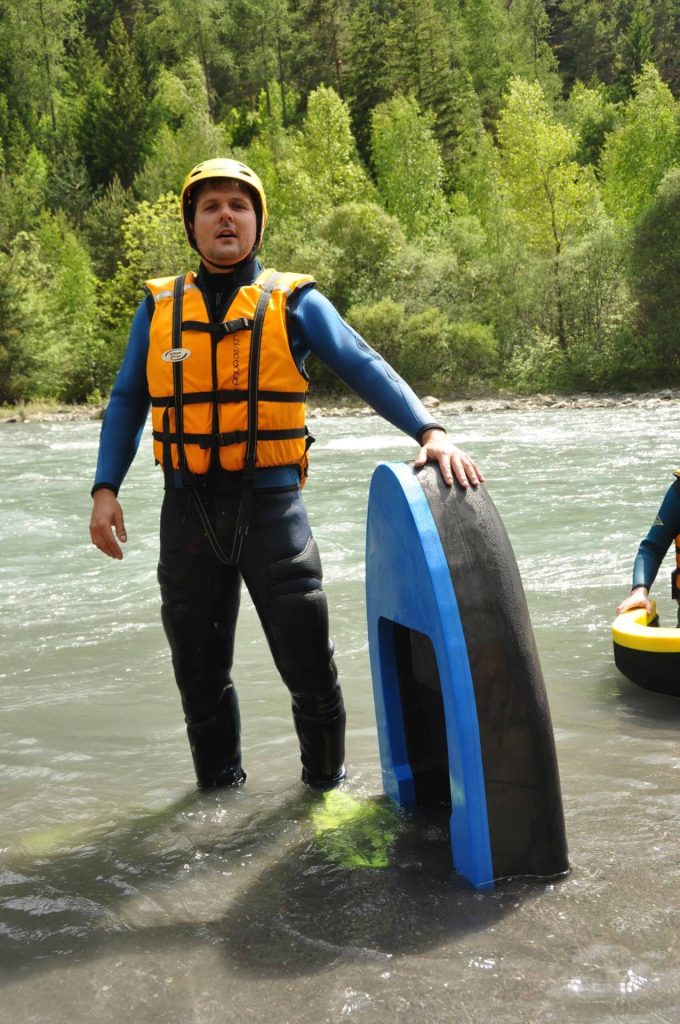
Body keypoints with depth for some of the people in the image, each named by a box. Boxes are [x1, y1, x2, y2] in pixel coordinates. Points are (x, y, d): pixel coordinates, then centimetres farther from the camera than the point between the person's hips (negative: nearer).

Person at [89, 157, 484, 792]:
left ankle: (326, 780, 24)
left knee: (307, 660, 0)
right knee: (198, 666, 13)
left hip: (270, 502, -2)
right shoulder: (159, 307, 9)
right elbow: (127, 402, 11)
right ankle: (218, 786, 34)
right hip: (188, 508, 3)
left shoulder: (293, 301, 1)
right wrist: (105, 489, -1)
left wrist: (428, 432, -23)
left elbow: (364, 368, -8)